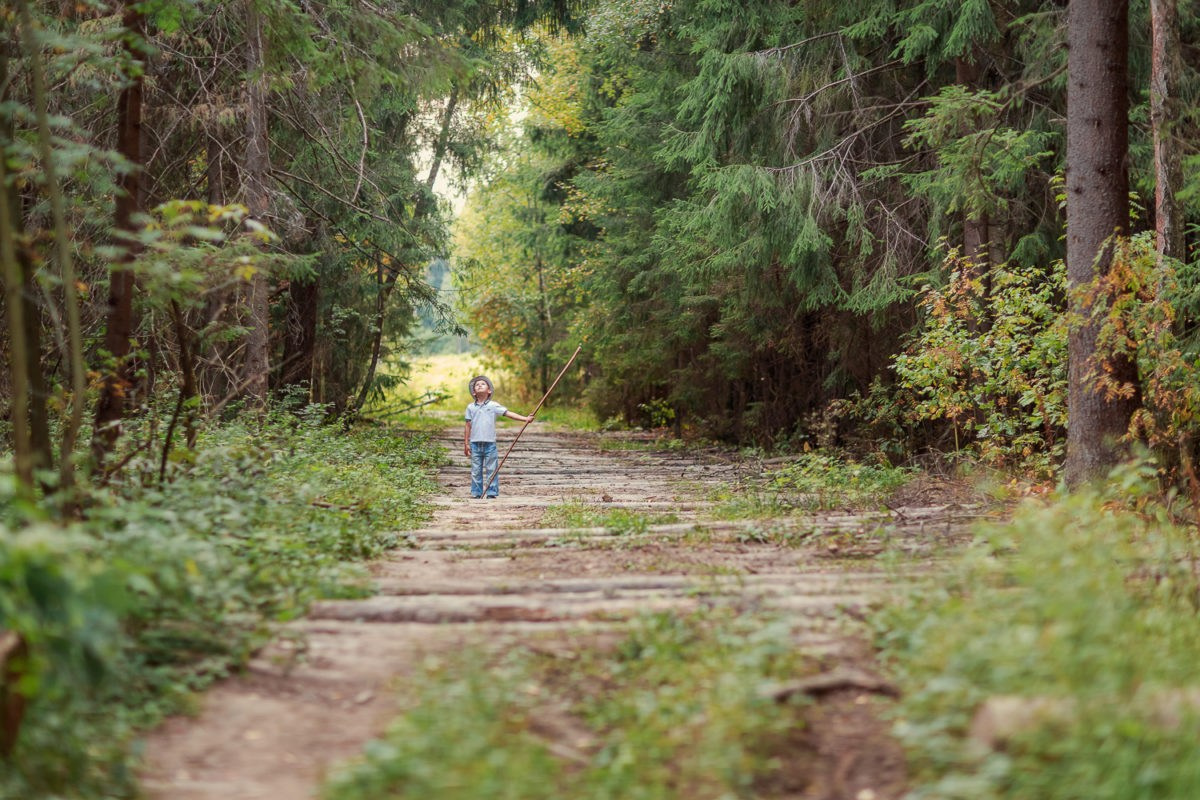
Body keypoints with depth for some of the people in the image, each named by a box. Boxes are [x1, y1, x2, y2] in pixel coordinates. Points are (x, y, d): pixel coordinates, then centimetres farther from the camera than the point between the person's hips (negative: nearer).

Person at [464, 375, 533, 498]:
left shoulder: (493, 406, 2)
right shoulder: (471, 408, 7)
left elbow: (508, 413, -4)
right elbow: (468, 426, 9)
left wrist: (525, 419, -14)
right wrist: (466, 443, 7)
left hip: (490, 443, -1)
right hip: (475, 443, 1)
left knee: (491, 470, 1)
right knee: (476, 471, 5)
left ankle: (492, 492, 6)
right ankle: (476, 493, 12)